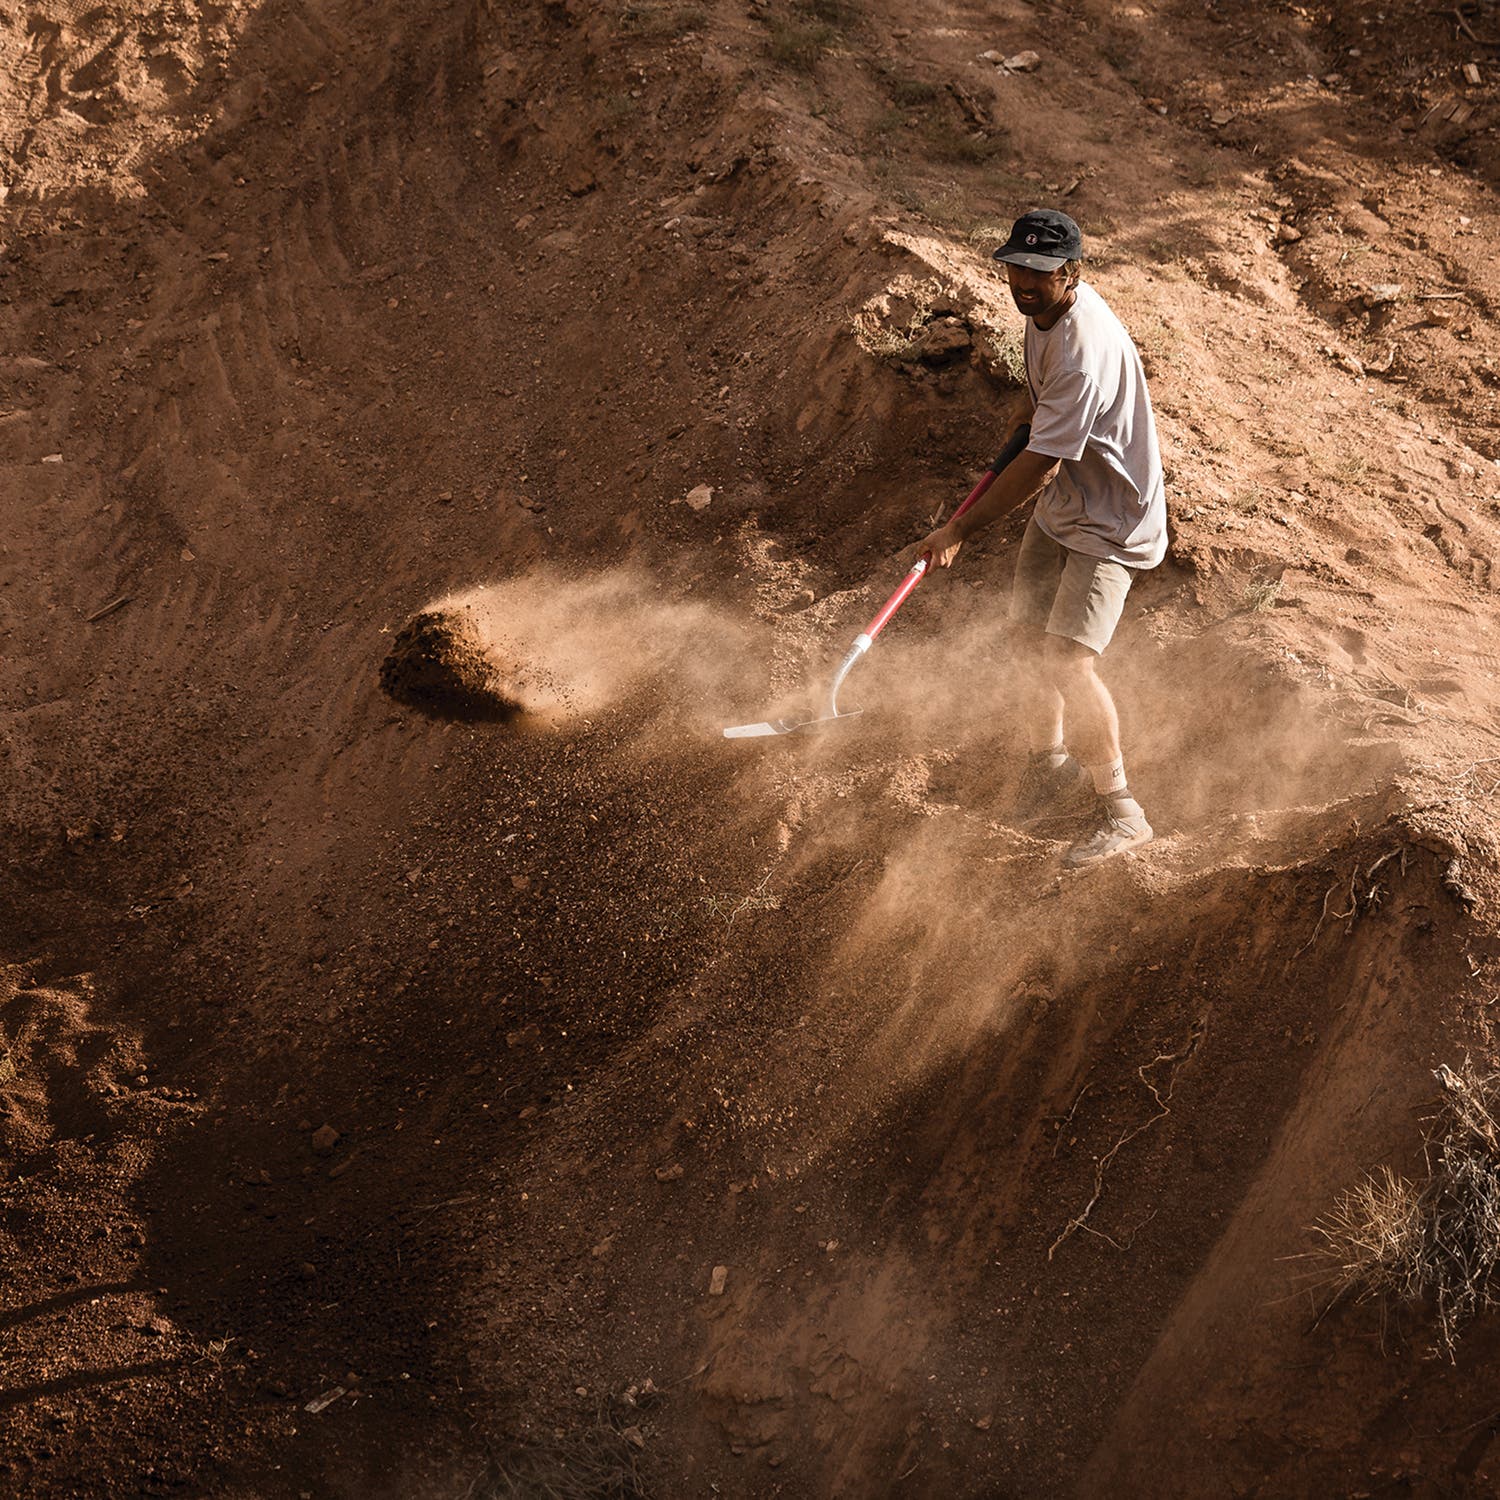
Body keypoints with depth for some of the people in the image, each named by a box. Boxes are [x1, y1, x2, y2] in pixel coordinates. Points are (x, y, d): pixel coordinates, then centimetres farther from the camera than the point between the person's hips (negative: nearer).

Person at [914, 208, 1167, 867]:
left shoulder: (1084, 354, -33)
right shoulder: (1045, 306, -3)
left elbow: (1040, 466, -31)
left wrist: (959, 529, -26)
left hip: (1109, 521, -10)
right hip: (1059, 508, 10)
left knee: (1068, 659, -18)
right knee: (1036, 638, 15)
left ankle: (1121, 810, -8)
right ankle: (1052, 766, 35)